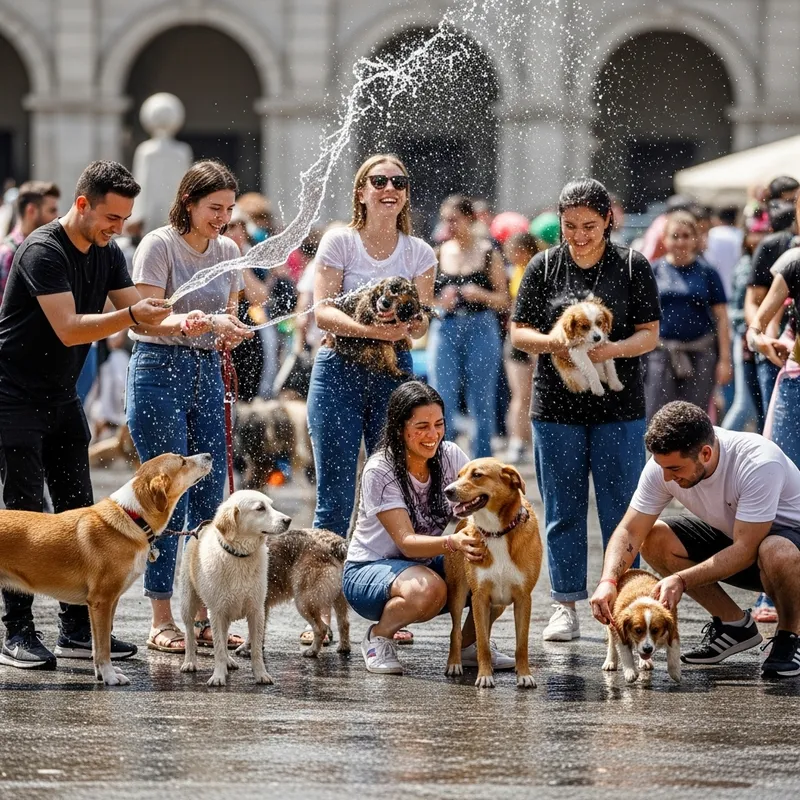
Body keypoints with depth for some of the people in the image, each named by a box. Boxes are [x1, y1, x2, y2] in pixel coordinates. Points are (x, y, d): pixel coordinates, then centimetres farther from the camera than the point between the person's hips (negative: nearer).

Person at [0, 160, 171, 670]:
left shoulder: (107, 254, 7)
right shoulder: (44, 251, -19)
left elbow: (140, 315, 5)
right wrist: (131, 314, -35)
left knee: (79, 511, 5)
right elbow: (68, 328, -27)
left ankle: (78, 629, 9)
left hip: (62, 397, 8)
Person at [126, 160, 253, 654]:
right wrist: (185, 322, -33)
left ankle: (204, 614, 11)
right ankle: (162, 621, -3)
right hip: (160, 369, -6)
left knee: (210, 496, 5)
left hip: (207, 372, 6)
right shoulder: (159, 246, -8)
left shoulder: (228, 251, 10)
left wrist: (229, 331, -5)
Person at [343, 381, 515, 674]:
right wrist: (453, 542, -48)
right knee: (428, 589, -39)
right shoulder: (379, 472, -21)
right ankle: (378, 637, -8)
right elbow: (406, 542, -28)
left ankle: (471, 644, 2)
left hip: (426, 565, 5)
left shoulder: (450, 456, -5)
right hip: (368, 570, -5)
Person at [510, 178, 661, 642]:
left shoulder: (634, 266, 2)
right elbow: (519, 332, 5)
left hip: (619, 407, -1)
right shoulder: (544, 268, 5)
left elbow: (650, 334, 0)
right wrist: (552, 342, -16)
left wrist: (610, 350, -19)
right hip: (556, 407, 1)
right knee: (563, 510, 5)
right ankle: (566, 607, 12)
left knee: (621, 510, 0)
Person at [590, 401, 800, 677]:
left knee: (776, 552, -40)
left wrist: (681, 580, -40)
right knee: (654, 538, -15)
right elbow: (630, 531, -15)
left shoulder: (759, 463, -34)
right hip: (729, 535, 6)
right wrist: (608, 581, -33)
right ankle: (734, 624, 1)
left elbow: (745, 550, -33)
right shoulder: (663, 465, -18)